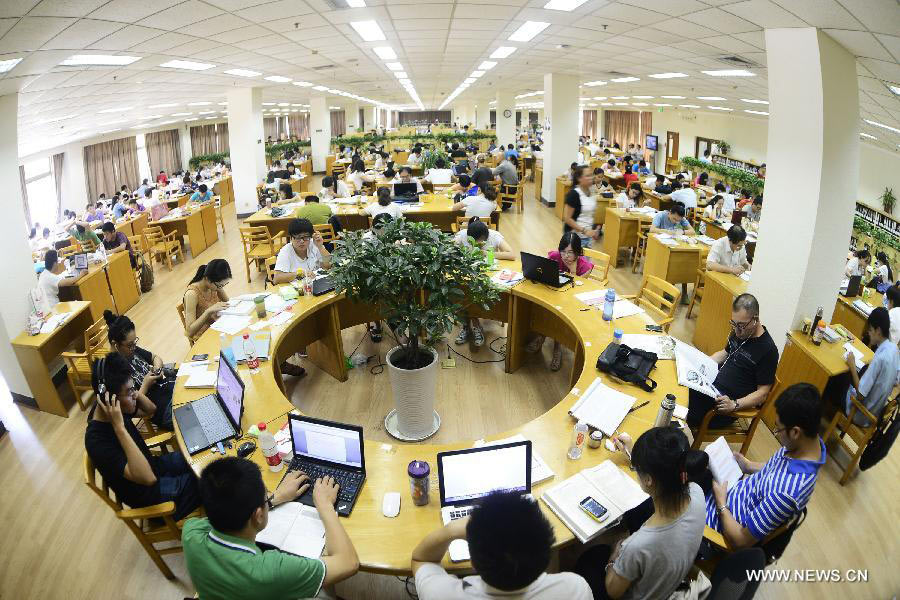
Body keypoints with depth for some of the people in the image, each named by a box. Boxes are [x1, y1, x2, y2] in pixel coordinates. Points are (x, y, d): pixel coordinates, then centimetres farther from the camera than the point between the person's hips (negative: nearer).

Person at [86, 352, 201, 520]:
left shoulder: (105, 408, -13)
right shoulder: (98, 442, -37)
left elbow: (150, 410, 5)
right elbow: (147, 478, -44)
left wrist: (133, 391, -17)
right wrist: (119, 427, -47)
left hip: (151, 466, 7)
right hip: (146, 493, -7)